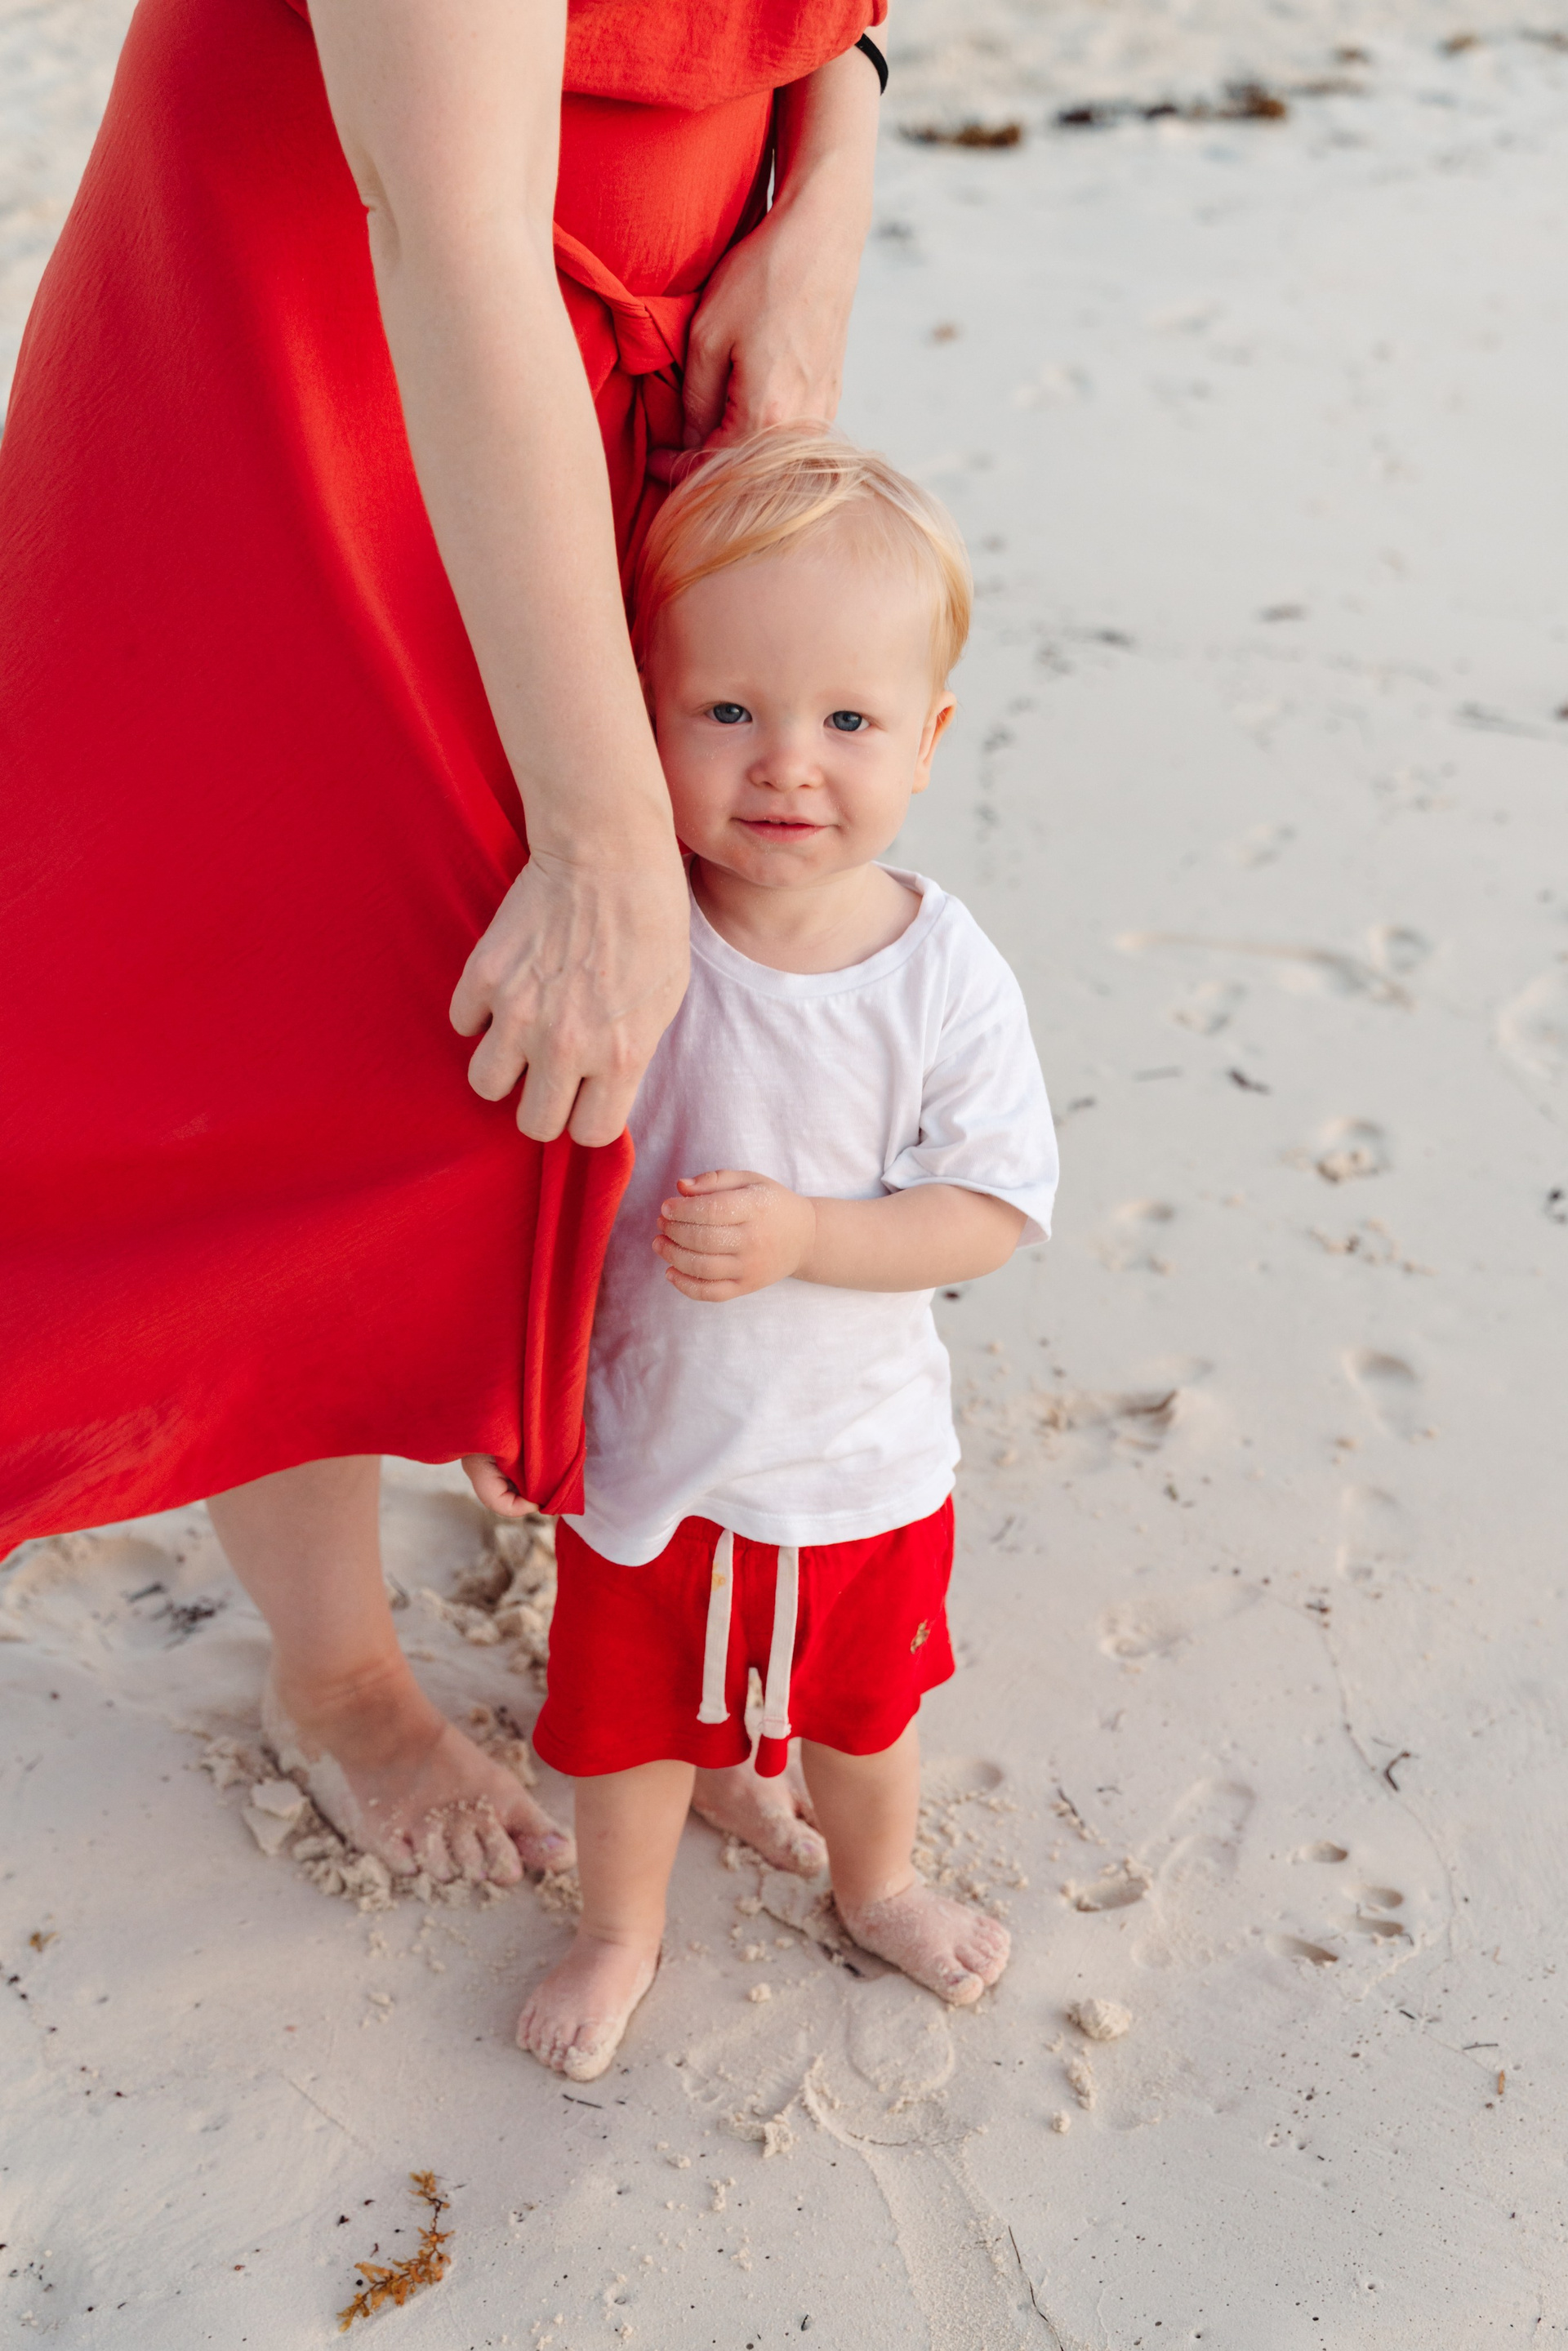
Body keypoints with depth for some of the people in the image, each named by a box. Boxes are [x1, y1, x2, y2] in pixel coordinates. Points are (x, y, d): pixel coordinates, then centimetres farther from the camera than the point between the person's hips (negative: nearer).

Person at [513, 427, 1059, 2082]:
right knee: (625, 1712, 21)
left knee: (863, 1702, 26)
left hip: (859, 1460, 0)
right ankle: (621, 1928, 50)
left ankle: (875, 1886, 57)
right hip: (642, 1434, 0)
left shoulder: (943, 976, -21)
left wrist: (802, 1235, -30)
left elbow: (994, 1211, -17)